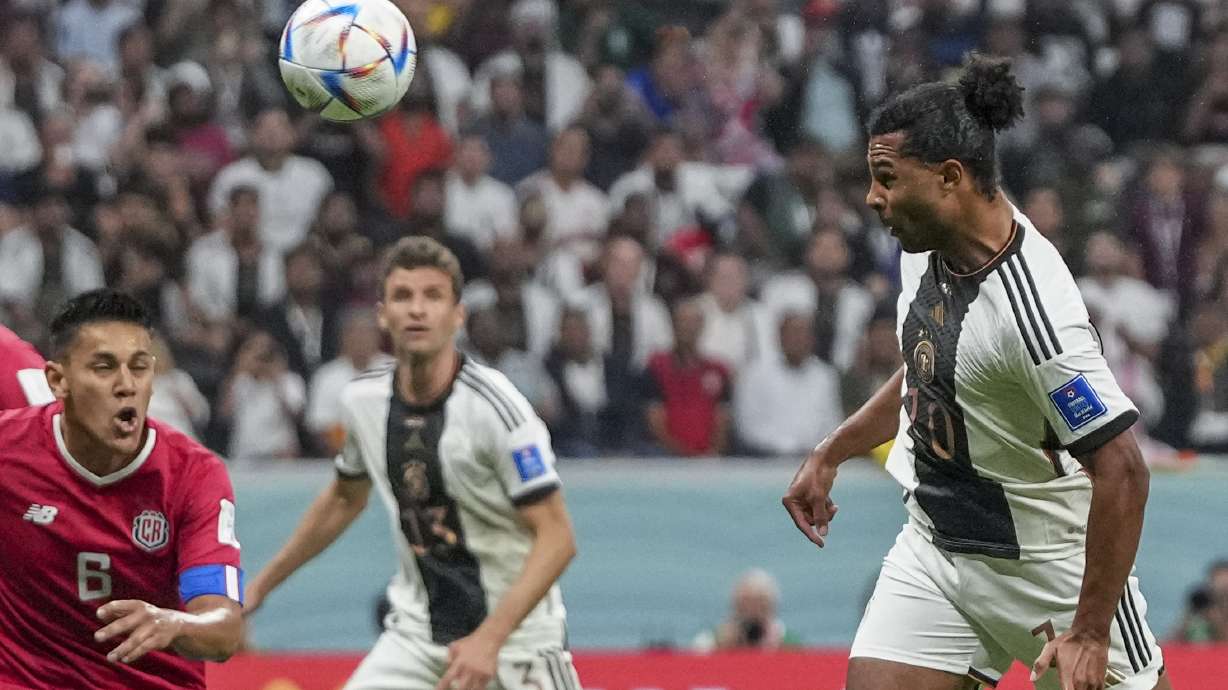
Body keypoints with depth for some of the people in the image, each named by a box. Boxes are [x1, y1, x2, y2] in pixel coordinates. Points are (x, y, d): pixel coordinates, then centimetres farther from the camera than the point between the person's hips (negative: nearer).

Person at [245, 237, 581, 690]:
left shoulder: (495, 406, -20)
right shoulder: (363, 399, -2)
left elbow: (556, 537, -20)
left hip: (515, 636, -4)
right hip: (417, 632, 4)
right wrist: (261, 585, 23)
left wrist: (488, 640, -30)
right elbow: (345, 499, 19)